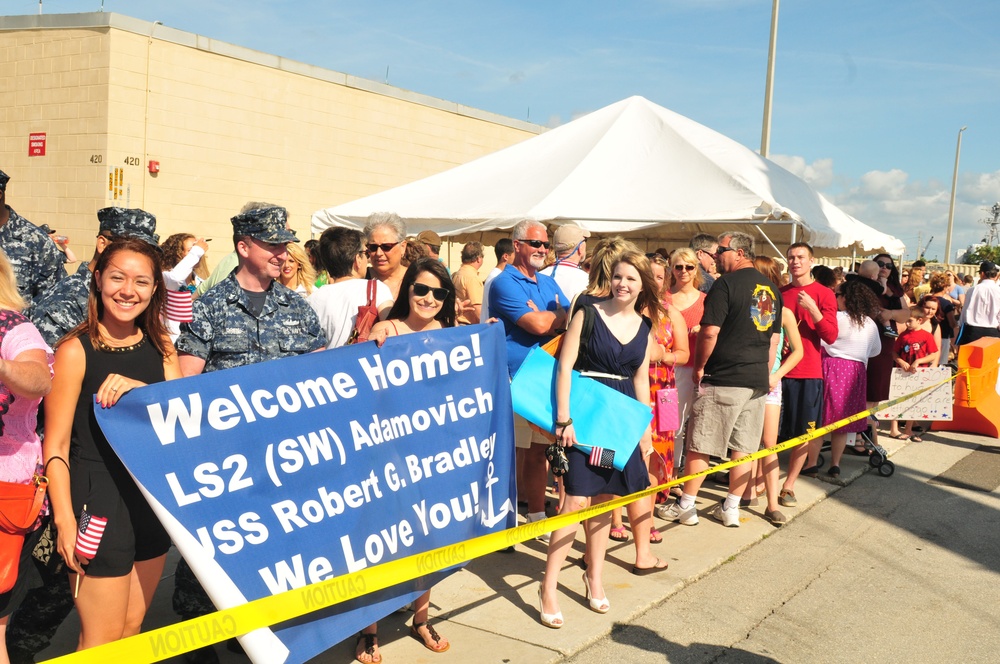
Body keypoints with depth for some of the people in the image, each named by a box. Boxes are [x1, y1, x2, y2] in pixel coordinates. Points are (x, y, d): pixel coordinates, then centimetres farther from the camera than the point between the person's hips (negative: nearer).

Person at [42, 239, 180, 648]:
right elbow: (56, 445, -11)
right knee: (103, 641, 3)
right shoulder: (76, 350, -11)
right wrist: (65, 519, -19)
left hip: (155, 496, 6)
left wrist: (141, 388, -20)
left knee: (133, 627, 18)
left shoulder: (160, 345, 6)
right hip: (99, 500, -5)